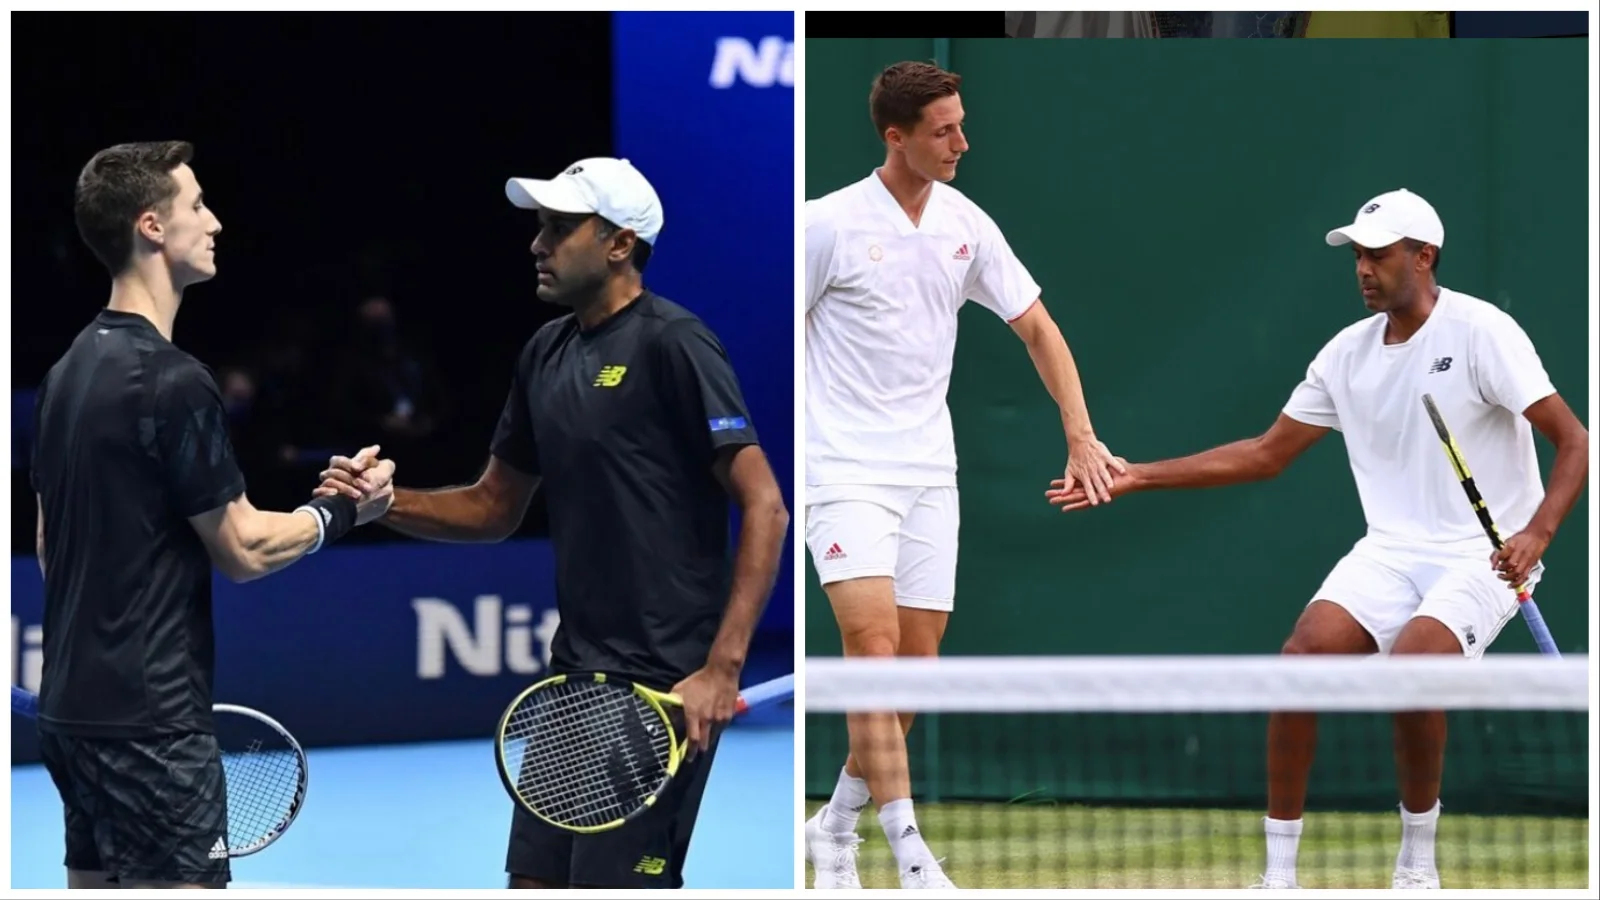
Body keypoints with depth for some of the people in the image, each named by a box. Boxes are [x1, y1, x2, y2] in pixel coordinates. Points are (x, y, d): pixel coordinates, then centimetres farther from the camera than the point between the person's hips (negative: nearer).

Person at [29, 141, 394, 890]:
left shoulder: (69, 372, 11)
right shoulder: (172, 383, -17)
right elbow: (244, 549, -11)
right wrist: (341, 510, 4)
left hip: (74, 708, 9)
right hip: (151, 721, -9)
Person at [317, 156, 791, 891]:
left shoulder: (672, 345, -12)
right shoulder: (546, 354, 13)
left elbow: (764, 508, -15)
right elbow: (495, 508, 23)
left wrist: (722, 668, -22)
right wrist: (386, 501, 4)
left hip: (665, 689, -8)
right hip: (576, 677, 8)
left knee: (618, 885, -9)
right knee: (536, 879, 9)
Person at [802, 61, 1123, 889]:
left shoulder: (966, 225, 4)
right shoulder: (829, 224, -10)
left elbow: (1037, 328, 9)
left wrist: (1081, 439, 1)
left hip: (928, 474, 5)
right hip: (846, 470, -5)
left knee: (913, 665, 5)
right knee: (873, 644, -17)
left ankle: (835, 827, 21)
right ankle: (908, 851, -18)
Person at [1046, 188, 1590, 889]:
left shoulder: (1480, 332, -10)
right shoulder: (1348, 352, 9)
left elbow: (1574, 440, -13)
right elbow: (1268, 453, 17)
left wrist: (1538, 532, -29)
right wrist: (1139, 477, 11)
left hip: (1483, 556, -5)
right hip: (1391, 550, 5)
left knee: (1411, 664, -31)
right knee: (1305, 652, -19)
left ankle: (1417, 865, -9)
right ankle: (1278, 875, -12)